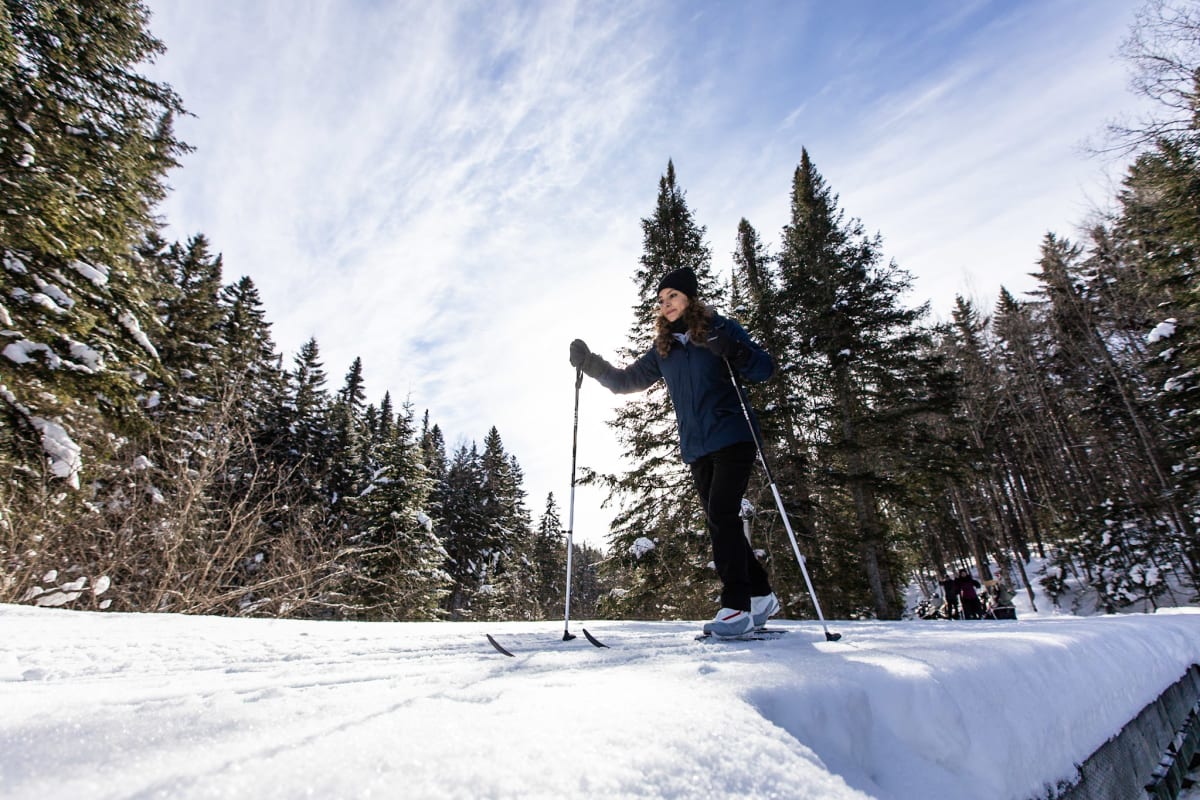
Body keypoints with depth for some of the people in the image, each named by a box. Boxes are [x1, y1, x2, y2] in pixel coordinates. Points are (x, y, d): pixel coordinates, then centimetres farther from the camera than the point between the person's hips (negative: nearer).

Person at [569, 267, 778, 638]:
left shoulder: (720, 329, 1)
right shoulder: (662, 348, 14)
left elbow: (765, 369, -4)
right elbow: (627, 380, 18)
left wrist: (733, 353, -23)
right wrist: (591, 364, 7)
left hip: (732, 437, -5)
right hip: (696, 448, 6)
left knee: (721, 516, -15)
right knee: (720, 522, 8)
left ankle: (737, 607, -8)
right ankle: (761, 595, 22)